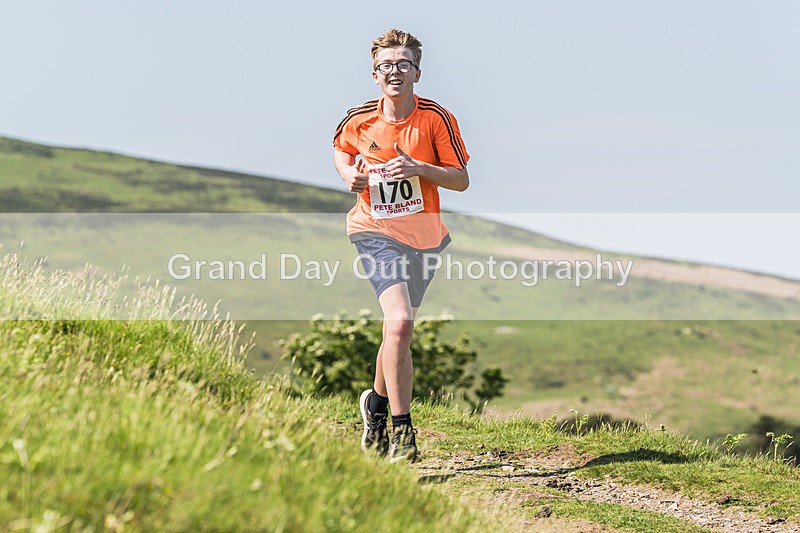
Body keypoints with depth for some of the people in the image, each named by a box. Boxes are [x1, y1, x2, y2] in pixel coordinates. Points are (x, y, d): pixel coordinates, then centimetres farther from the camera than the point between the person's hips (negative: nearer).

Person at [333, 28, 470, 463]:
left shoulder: (436, 118, -9)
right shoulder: (359, 120, -5)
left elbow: (461, 180, -6)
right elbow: (340, 149, 17)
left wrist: (419, 168, -22)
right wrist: (349, 174, -4)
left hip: (424, 236, 2)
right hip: (375, 231, -2)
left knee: (399, 327, 15)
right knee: (399, 321, -22)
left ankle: (377, 402, 44)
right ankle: (401, 430, -16)